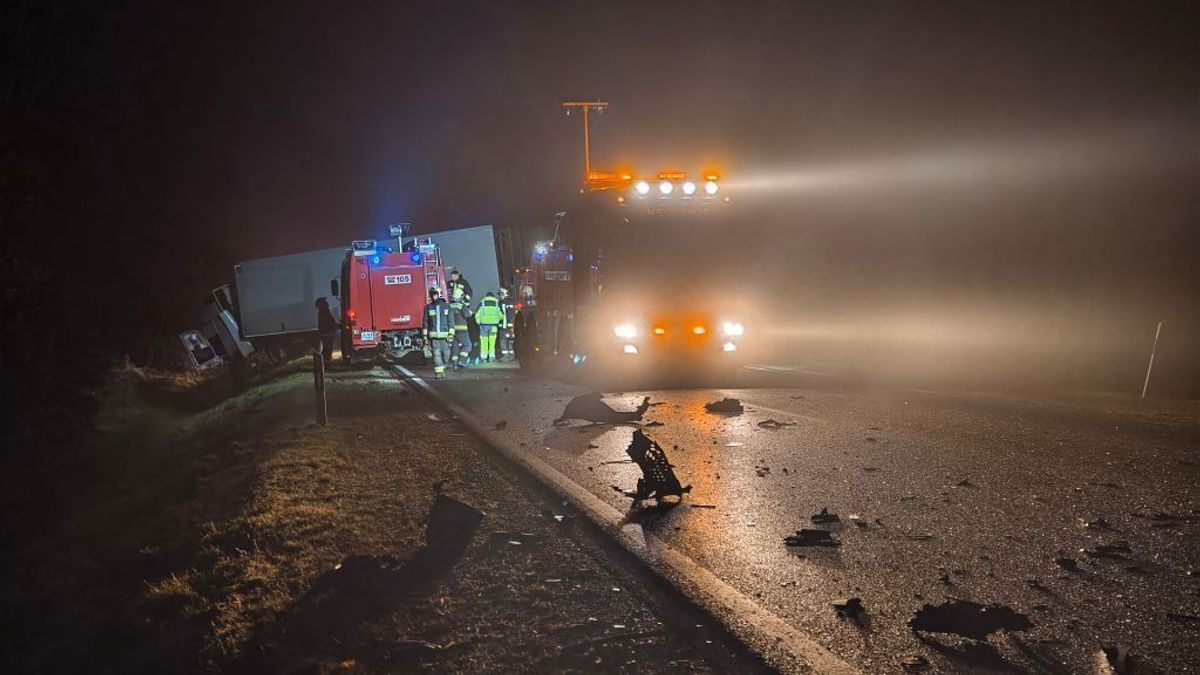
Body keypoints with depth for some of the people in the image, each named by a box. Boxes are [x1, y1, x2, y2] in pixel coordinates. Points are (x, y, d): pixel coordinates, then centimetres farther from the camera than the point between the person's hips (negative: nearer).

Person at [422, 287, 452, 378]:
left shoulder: (447, 307, 5)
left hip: (444, 336, 0)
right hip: (433, 336, 0)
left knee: (446, 354, 0)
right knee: (436, 355, 1)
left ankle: (442, 369, 12)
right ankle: (438, 373, 6)